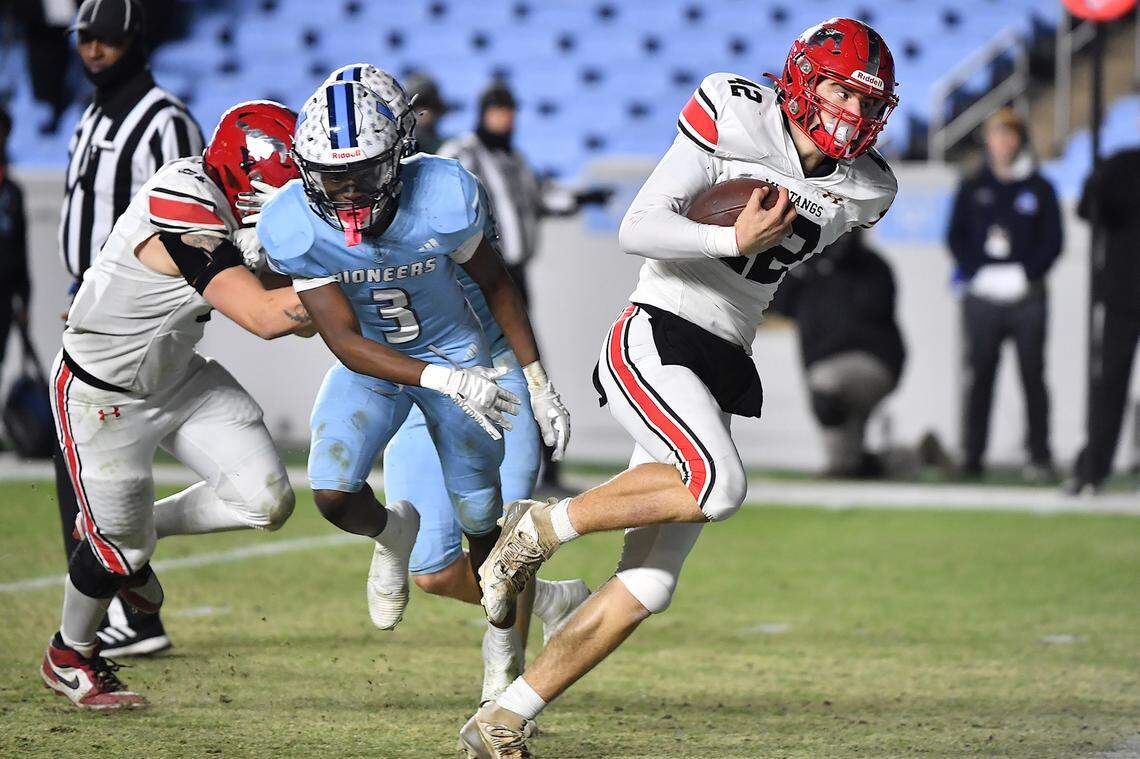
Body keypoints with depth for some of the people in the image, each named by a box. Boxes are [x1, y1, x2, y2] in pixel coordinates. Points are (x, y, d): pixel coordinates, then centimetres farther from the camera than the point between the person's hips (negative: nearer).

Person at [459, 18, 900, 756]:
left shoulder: (861, 191, 7)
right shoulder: (734, 117, -9)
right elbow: (637, 229, -12)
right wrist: (734, 239, -22)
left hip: (719, 370, 6)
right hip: (653, 341, -6)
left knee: (647, 590, 1)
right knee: (719, 486, -32)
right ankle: (542, 527, -11)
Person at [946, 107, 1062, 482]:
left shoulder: (1040, 188, 8)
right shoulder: (972, 189, 13)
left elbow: (1052, 241, 4)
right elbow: (956, 237, 9)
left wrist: (1024, 274, -9)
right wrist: (977, 273, -5)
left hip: (1027, 298, -1)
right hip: (981, 296, 1)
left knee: (1033, 376, -2)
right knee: (978, 377, -1)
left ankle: (1039, 457, 0)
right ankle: (971, 457, 2)